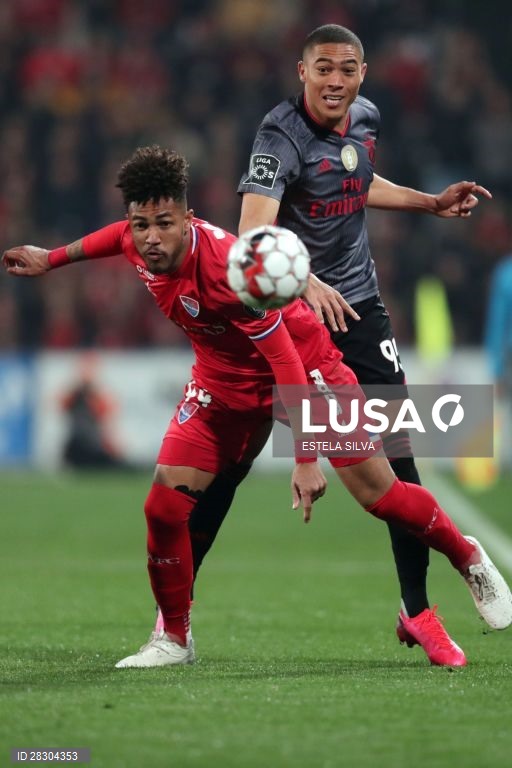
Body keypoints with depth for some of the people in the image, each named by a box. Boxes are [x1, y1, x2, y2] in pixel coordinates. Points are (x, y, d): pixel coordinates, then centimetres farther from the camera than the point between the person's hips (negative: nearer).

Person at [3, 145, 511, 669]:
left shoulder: (227, 267, -37)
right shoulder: (137, 244, -16)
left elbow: (285, 360, -34)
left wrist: (305, 460, -36)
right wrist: (52, 258, 19)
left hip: (305, 365, -6)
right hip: (224, 382, 6)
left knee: (379, 495, -4)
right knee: (163, 507, -8)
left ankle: (469, 560, 26)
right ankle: (174, 639, 11)